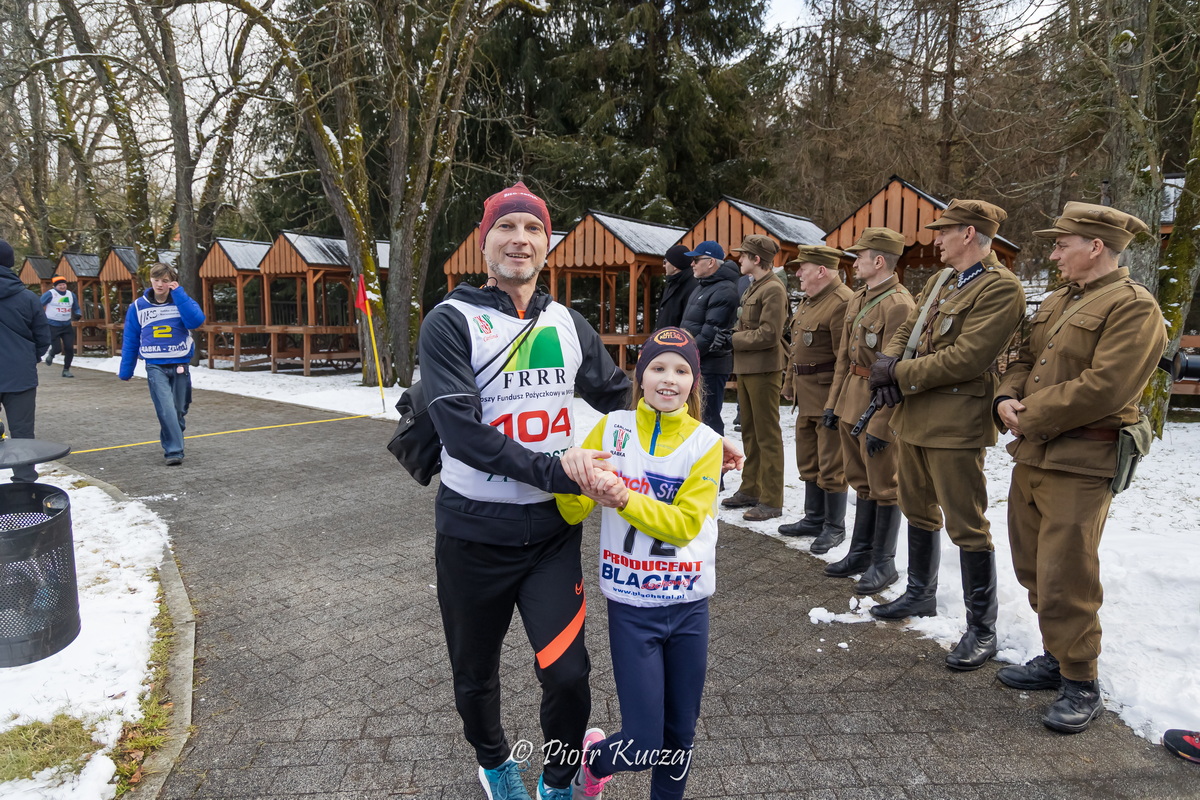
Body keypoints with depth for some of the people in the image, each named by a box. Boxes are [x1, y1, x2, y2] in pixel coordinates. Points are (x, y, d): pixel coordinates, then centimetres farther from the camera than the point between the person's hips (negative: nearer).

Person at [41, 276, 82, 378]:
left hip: (67, 326, 4)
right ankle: (51, 354, 34)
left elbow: (76, 308, 18)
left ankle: (66, 370, 12)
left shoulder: (71, 295, 8)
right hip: (53, 326, -4)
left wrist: (78, 314, -3)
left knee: (69, 348, -3)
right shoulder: (50, 294, -8)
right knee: (57, 349, -6)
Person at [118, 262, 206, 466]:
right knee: (166, 409, -16)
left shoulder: (181, 301, 0)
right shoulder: (138, 306, 1)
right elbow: (130, 341, 7)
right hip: (155, 366, -1)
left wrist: (178, 293, -19)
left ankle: (171, 443, 32)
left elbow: (196, 321, -21)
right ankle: (174, 451, -13)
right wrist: (125, 371, 9)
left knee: (179, 410, 10)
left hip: (180, 365, 1)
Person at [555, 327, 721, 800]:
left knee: (680, 735, 15)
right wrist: (572, 467, -27)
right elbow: (573, 514, -7)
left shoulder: (705, 443, -5)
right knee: (642, 745, 1)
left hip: (688, 606, 2)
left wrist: (623, 500, -26)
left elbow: (685, 523, -14)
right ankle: (594, 757, 33)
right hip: (631, 606, -1)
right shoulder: (612, 428, -5)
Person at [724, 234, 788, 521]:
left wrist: (732, 339, -12)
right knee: (750, 433, 15)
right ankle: (751, 490, 26)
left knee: (767, 436, -3)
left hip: (764, 370, -10)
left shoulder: (774, 289, -13)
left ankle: (771, 500, 4)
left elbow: (768, 334, -20)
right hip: (745, 368, 10)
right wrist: (734, 336, 4)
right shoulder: (753, 288, 17)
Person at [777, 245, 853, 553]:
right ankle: (814, 519, 30)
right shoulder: (808, 301, 14)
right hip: (806, 397, 10)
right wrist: (789, 384, 19)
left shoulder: (842, 302, -18)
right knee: (809, 463, 17)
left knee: (831, 466, 1)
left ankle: (835, 527, 14)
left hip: (829, 397, -10)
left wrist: (835, 403, -23)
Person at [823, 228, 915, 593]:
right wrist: (834, 403, 15)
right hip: (851, 404, 9)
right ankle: (860, 553, 30)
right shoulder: (857, 299, 12)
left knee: (884, 486, 4)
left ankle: (883, 563, 16)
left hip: (878, 406, -9)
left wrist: (880, 426, -21)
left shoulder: (899, 304, -16)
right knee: (862, 481, 17)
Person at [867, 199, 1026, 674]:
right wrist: (888, 361, -6)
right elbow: (906, 329, 16)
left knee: (967, 526, -1)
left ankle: (981, 629, 13)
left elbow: (966, 358, -22)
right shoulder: (941, 280, 15)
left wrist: (899, 375, -16)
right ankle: (921, 595, 39)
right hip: (912, 416, 9)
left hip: (955, 424, -9)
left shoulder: (1001, 288, -13)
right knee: (919, 511, 21)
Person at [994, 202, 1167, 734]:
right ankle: (1057, 657, 33)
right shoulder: (1056, 302, 17)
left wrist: (1029, 416, -14)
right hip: (1032, 454, 9)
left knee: (1065, 580, -4)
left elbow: (1104, 388, -20)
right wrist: (1006, 399, -2)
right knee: (1034, 570, 16)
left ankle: (1081, 685, 13)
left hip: (1080, 464, -9)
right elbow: (1024, 361, 19)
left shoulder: (1133, 307, -11)